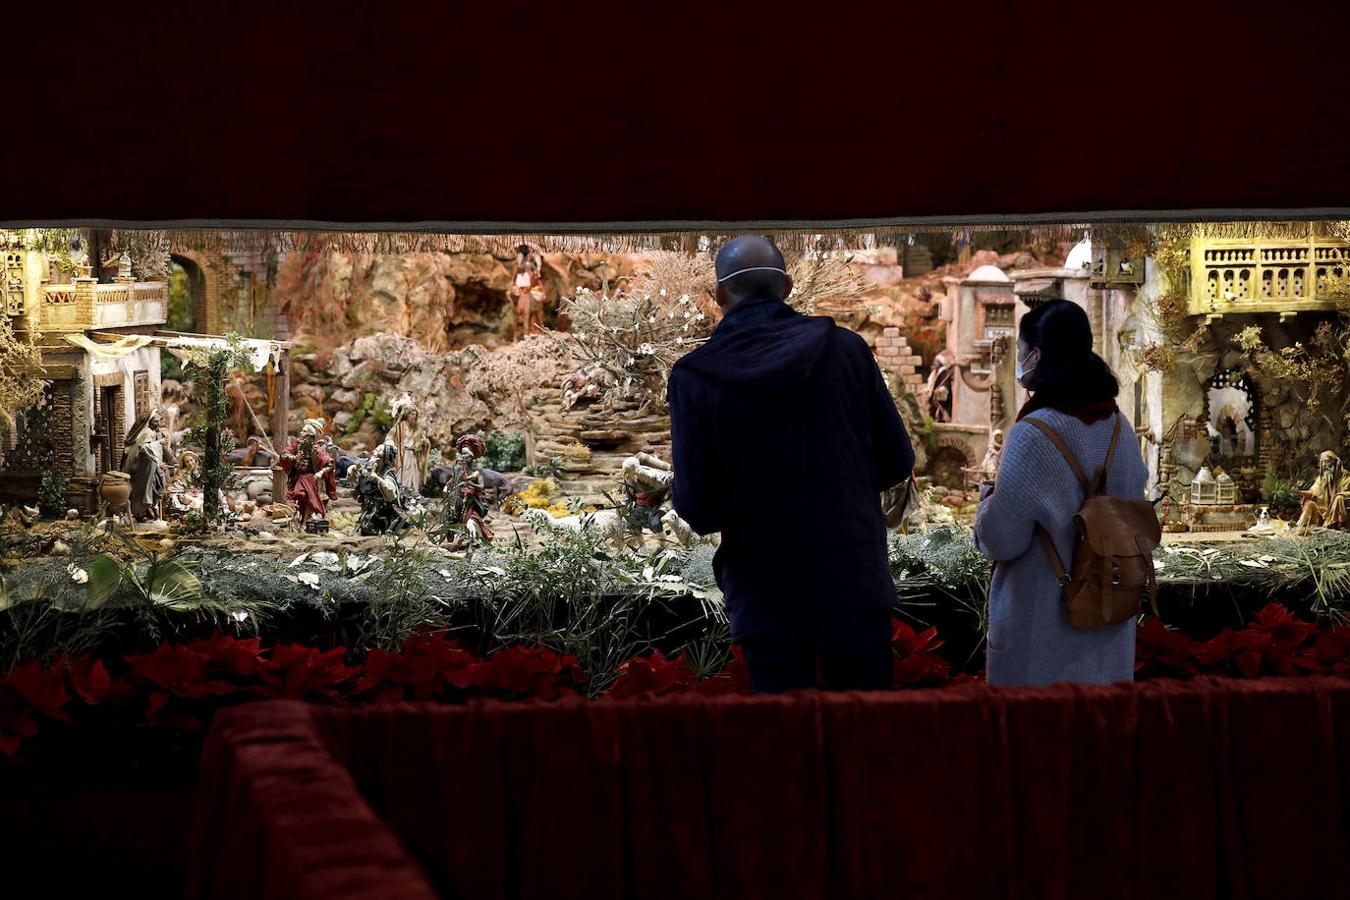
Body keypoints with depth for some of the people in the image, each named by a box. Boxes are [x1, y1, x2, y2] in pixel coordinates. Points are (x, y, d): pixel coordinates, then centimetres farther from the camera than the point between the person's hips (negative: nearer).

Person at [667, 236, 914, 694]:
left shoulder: (694, 378, -10)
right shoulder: (846, 349, -5)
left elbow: (697, 508, -10)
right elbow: (897, 462, 1)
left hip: (767, 600, -1)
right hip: (855, 585, 1)